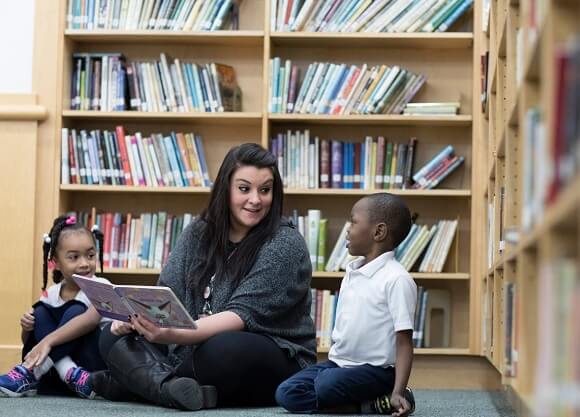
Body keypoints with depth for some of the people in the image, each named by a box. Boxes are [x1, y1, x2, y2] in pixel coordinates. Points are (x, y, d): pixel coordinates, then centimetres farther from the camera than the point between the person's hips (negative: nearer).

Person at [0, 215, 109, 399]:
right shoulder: (51, 294, 6)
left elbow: (91, 319, -33)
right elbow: (28, 343, 10)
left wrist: (48, 341, -42)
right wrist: (28, 328, -15)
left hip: (96, 362, -4)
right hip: (57, 364, 4)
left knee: (75, 311, -25)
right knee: (40, 313, -14)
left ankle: (28, 374, -33)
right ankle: (71, 375, -34)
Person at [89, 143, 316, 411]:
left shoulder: (285, 245, -11)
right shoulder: (199, 233, 7)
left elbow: (243, 315, -21)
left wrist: (171, 334, -35)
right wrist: (133, 315, -21)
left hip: (275, 364, -6)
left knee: (223, 350, -37)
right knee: (114, 337, -8)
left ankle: (138, 383, -16)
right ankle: (173, 388, -33)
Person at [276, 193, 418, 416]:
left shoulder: (396, 279, -14)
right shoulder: (351, 272, 12)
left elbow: (404, 343, -17)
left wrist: (398, 392, -25)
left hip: (375, 369, -8)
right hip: (339, 362, 9)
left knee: (326, 385, -34)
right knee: (287, 393, -12)